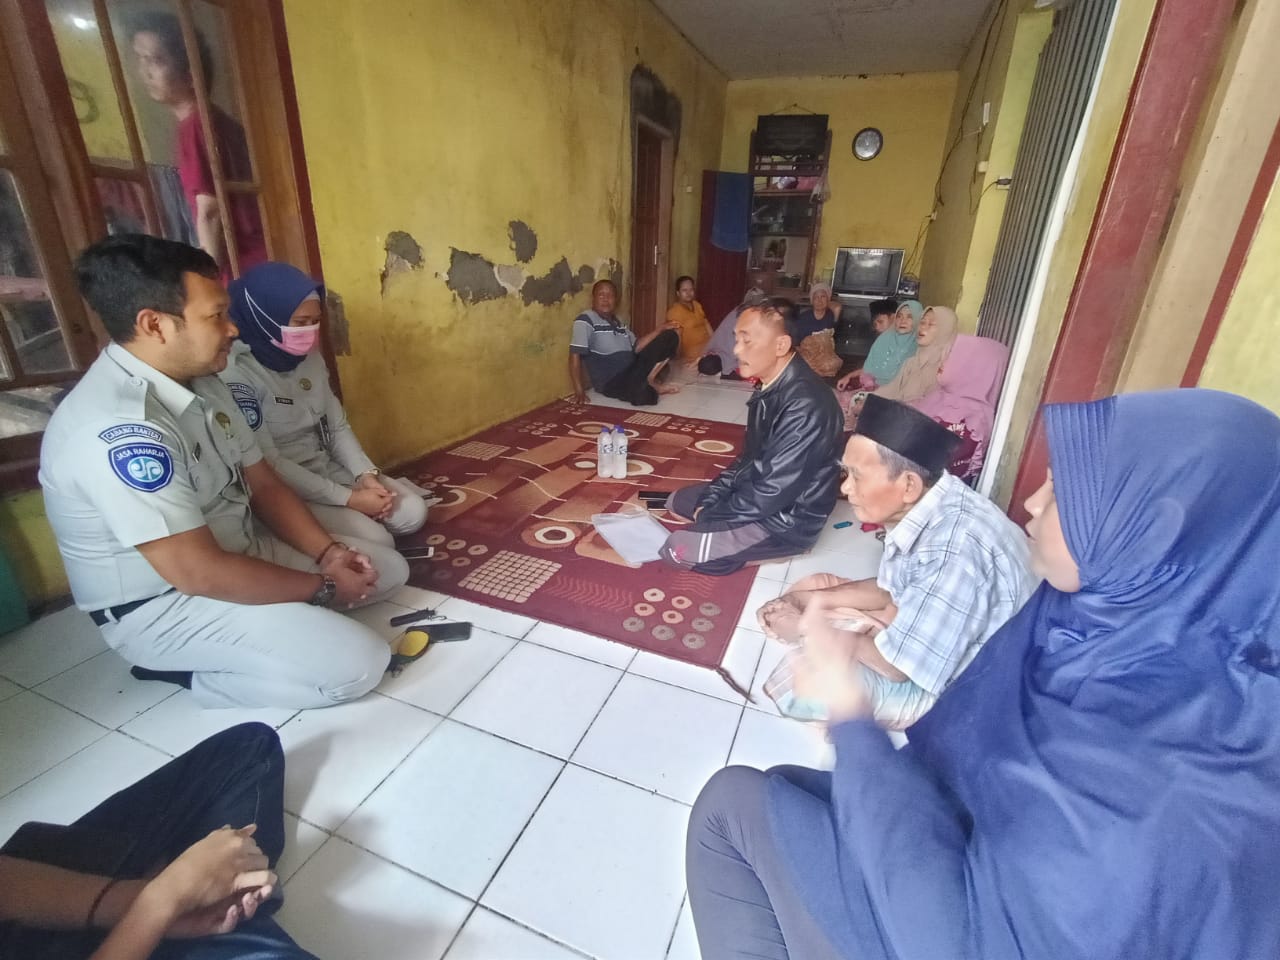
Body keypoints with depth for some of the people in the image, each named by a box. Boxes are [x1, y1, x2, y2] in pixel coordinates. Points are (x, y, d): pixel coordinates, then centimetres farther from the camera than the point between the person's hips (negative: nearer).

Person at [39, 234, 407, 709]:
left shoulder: (200, 383, 0)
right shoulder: (119, 429, -30)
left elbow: (262, 483, 5)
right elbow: (199, 574, -30)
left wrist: (328, 552, -8)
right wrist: (322, 588, -18)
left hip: (240, 552, 9)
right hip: (164, 606, -8)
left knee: (390, 568, 9)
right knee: (358, 664, -20)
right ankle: (187, 672, 0)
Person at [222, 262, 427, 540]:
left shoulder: (309, 357, 4)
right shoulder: (235, 373, -20)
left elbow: (338, 426, 8)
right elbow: (267, 464, -23)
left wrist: (367, 474, -9)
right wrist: (348, 498, -23)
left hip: (331, 470, 8)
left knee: (412, 512, -5)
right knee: (375, 543, -22)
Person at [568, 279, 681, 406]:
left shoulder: (619, 323, 17)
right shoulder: (586, 320, -7)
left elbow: (636, 347, 13)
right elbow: (575, 355, -14)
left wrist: (661, 328, 5)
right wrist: (579, 391, -21)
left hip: (633, 371, 8)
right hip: (611, 382, -8)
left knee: (670, 336, 5)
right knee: (642, 395, -42)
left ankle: (649, 380, -4)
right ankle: (649, 384, -4)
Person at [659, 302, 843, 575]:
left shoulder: (804, 405, -30)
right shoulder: (771, 387, 2)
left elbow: (772, 492, -28)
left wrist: (710, 515, -15)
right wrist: (710, 499, 1)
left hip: (786, 519, -10)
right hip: (757, 493, 10)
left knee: (676, 549, -18)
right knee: (677, 501, 18)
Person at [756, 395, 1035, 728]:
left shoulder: (953, 547, -36)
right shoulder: (922, 507, -10)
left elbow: (897, 666, -28)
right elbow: (890, 590, 6)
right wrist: (802, 599, -5)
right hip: (926, 637, 8)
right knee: (817, 586, 5)